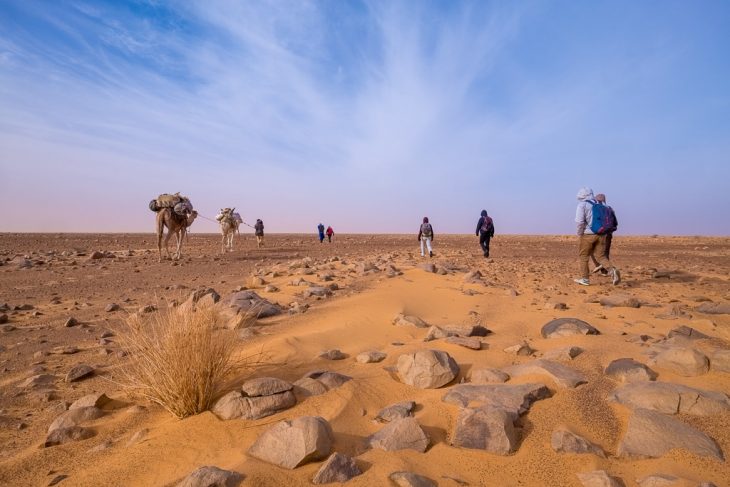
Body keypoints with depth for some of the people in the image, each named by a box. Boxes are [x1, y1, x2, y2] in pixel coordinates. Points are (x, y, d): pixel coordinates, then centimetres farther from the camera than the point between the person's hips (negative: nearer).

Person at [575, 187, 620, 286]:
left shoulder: (582, 205, -4)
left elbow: (579, 221, -16)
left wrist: (580, 233, -2)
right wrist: (603, 232, 19)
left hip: (588, 234, -5)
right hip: (601, 234, 5)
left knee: (584, 256, 9)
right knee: (601, 256, 7)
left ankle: (585, 279, 13)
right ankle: (612, 270, -18)